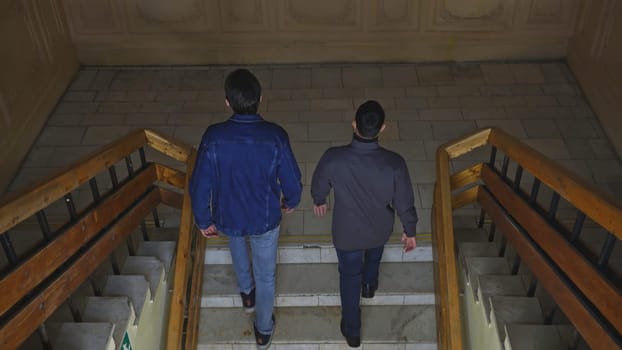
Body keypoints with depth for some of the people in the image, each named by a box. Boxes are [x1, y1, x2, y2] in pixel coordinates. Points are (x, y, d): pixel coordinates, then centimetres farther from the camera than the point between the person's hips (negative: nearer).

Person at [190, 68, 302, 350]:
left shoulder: (213, 136, -25)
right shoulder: (275, 136, -25)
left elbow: (200, 186, -17)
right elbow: (292, 182, -14)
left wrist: (203, 221, 1)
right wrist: (291, 202, 9)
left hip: (228, 218, 1)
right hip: (265, 219, -1)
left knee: (238, 248, 37)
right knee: (265, 275, 23)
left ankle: (246, 293, 62)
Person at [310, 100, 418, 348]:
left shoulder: (333, 158, -31)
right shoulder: (394, 163, -31)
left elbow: (318, 186, -10)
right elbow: (404, 203, -16)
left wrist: (319, 202, 15)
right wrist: (410, 231, 4)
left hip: (346, 232, -1)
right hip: (380, 230, 1)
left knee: (349, 277, 24)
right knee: (374, 255, 37)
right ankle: (369, 285, 67)